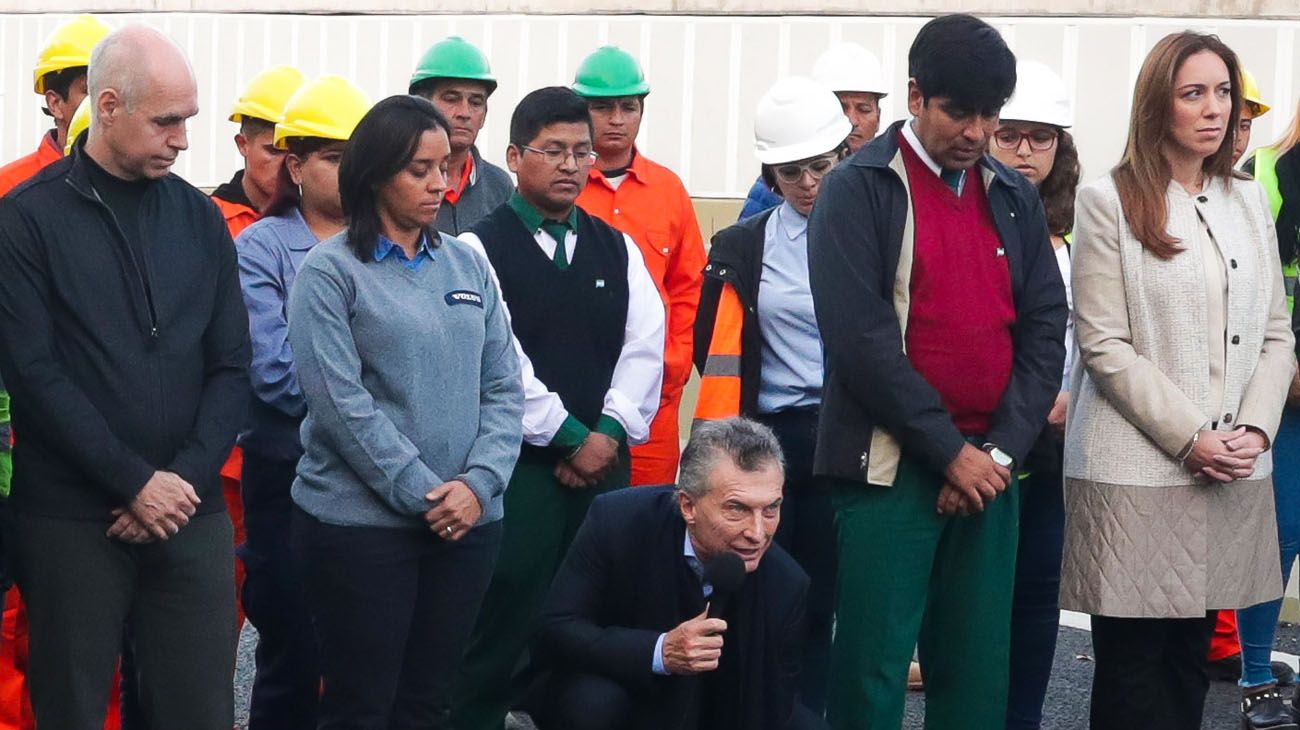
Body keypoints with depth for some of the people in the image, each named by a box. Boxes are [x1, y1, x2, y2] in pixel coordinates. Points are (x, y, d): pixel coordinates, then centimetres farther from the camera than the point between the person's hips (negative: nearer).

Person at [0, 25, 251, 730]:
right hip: (70, 520, -3)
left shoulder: (201, 218, 9)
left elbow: (230, 366, 7)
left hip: (191, 514, 3)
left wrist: (185, 477, -7)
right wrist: (136, 481, -14)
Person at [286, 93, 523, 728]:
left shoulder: (467, 265, 10)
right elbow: (341, 402, -13)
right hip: (360, 521, -5)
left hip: (467, 520, 5)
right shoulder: (330, 271, -5)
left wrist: (479, 483, -9)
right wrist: (423, 494, -15)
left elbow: (502, 387, 7)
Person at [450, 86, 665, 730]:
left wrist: (610, 432, -8)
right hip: (519, 470, -5)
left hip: (605, 465, 5)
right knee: (500, 633, -5)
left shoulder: (618, 250, 14)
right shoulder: (480, 249, -3)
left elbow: (643, 348, 6)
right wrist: (571, 438, -11)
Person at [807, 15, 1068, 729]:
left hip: (990, 470, 5)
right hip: (889, 468, -5)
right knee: (873, 666, -4)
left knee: (978, 670, 7)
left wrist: (1000, 451, -5)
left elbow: (1045, 328, 7)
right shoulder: (858, 188, -4)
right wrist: (948, 448, -13)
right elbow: (859, 335, -12)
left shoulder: (1014, 198, 12)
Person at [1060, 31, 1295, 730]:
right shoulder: (1109, 201, -4)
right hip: (1138, 469, -5)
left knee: (1192, 654, 9)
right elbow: (1103, 344, -9)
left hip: (1233, 473, 5)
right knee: (1133, 660, -1)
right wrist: (1189, 436, -13)